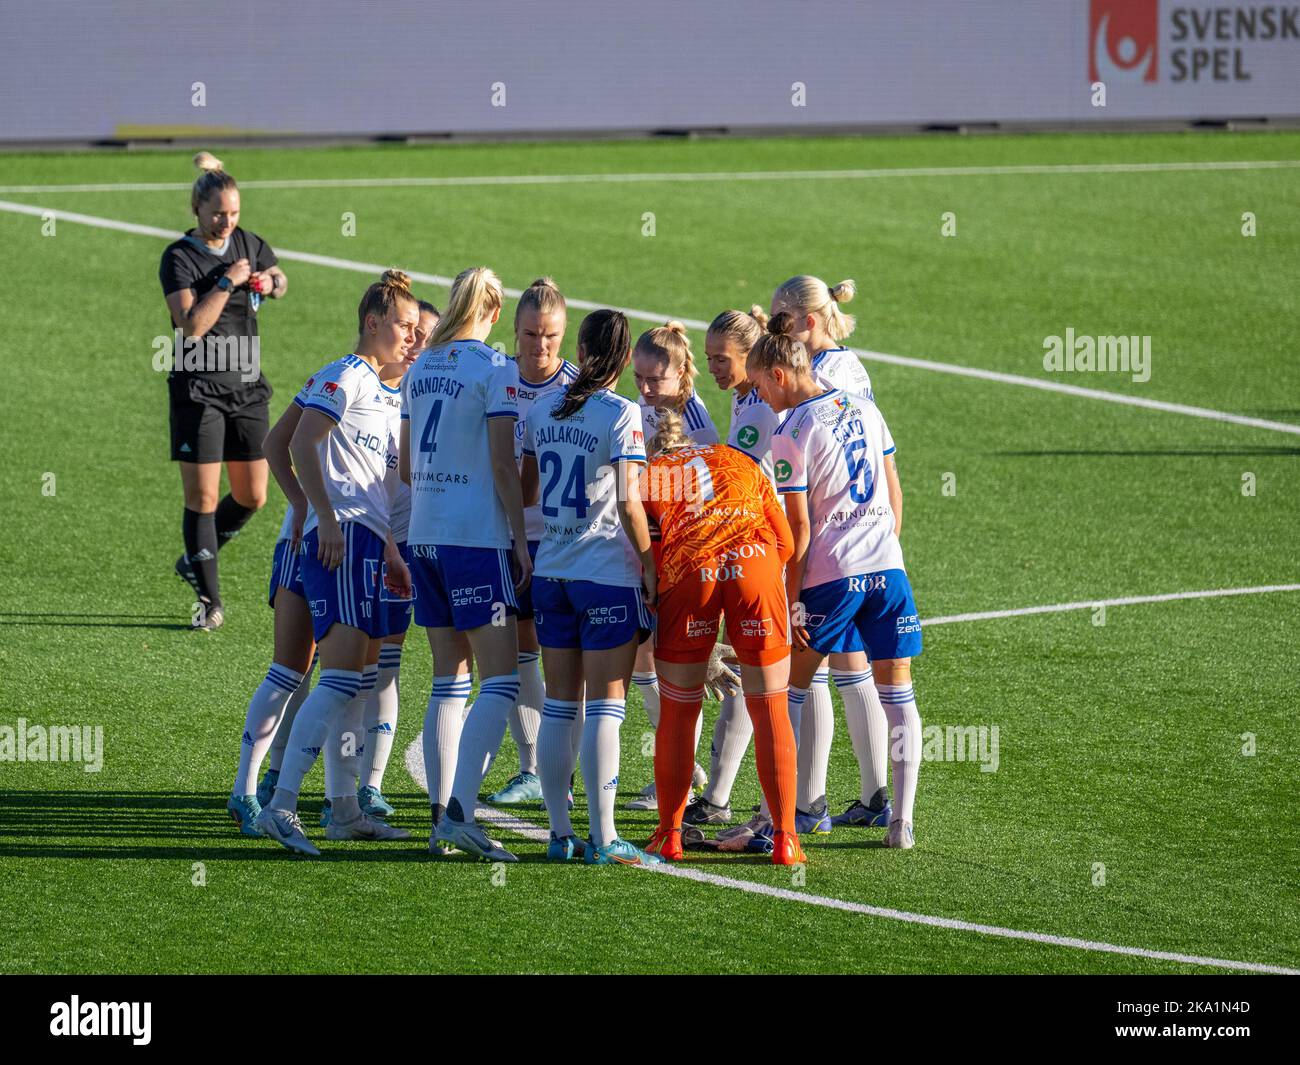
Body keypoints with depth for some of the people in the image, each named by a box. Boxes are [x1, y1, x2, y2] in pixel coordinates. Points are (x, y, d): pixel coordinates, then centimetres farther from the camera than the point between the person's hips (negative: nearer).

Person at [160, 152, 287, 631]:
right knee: (202, 496, -5)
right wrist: (228, 281, -22)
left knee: (252, 496, 8)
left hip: (247, 389, 6)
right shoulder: (178, 258, -10)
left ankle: (196, 560, 31)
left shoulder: (248, 244, 7)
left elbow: (279, 278, 28)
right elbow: (192, 324, -22)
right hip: (198, 390, -6)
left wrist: (271, 283, 6)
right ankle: (209, 598, 3)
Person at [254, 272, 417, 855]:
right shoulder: (343, 376, -6)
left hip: (365, 542, 10)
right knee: (341, 677, -18)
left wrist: (390, 554, 29)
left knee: (354, 678, 11)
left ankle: (344, 811, 15)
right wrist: (325, 517, -24)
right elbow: (302, 444, -19)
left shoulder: (375, 388, 25)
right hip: (340, 536, -10)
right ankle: (280, 807, -23)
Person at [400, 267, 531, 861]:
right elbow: (503, 465, -12)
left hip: (424, 537, 7)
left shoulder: (419, 370, 11)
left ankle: (440, 817, 9)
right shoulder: (496, 370, -8)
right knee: (500, 682, -6)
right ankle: (459, 812, -17)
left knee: (449, 680, 11)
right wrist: (520, 540, -7)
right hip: (478, 538, -7)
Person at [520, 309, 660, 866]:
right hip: (608, 576, -5)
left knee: (559, 705, 10)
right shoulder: (623, 415, -11)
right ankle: (603, 838, -3)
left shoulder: (542, 411, 6)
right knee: (605, 707, -2)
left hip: (551, 571, 5)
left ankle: (560, 832, 11)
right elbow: (628, 503, -17)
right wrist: (649, 564, -8)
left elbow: (525, 489, 16)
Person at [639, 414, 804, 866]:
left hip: (687, 573, -1)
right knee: (770, 710, 8)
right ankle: (785, 840, 7)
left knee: (677, 714, 13)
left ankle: (669, 836, 19)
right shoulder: (739, 462, 29)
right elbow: (786, 543, 21)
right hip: (754, 560, 1)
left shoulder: (647, 476, 24)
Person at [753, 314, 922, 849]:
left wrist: (791, 602, -5)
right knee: (897, 690, 7)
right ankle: (902, 819, 4)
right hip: (887, 565, 5)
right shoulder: (863, 410, 9)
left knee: (789, 690, 8)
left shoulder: (791, 435, -9)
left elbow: (800, 529, -11)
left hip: (829, 574, -5)